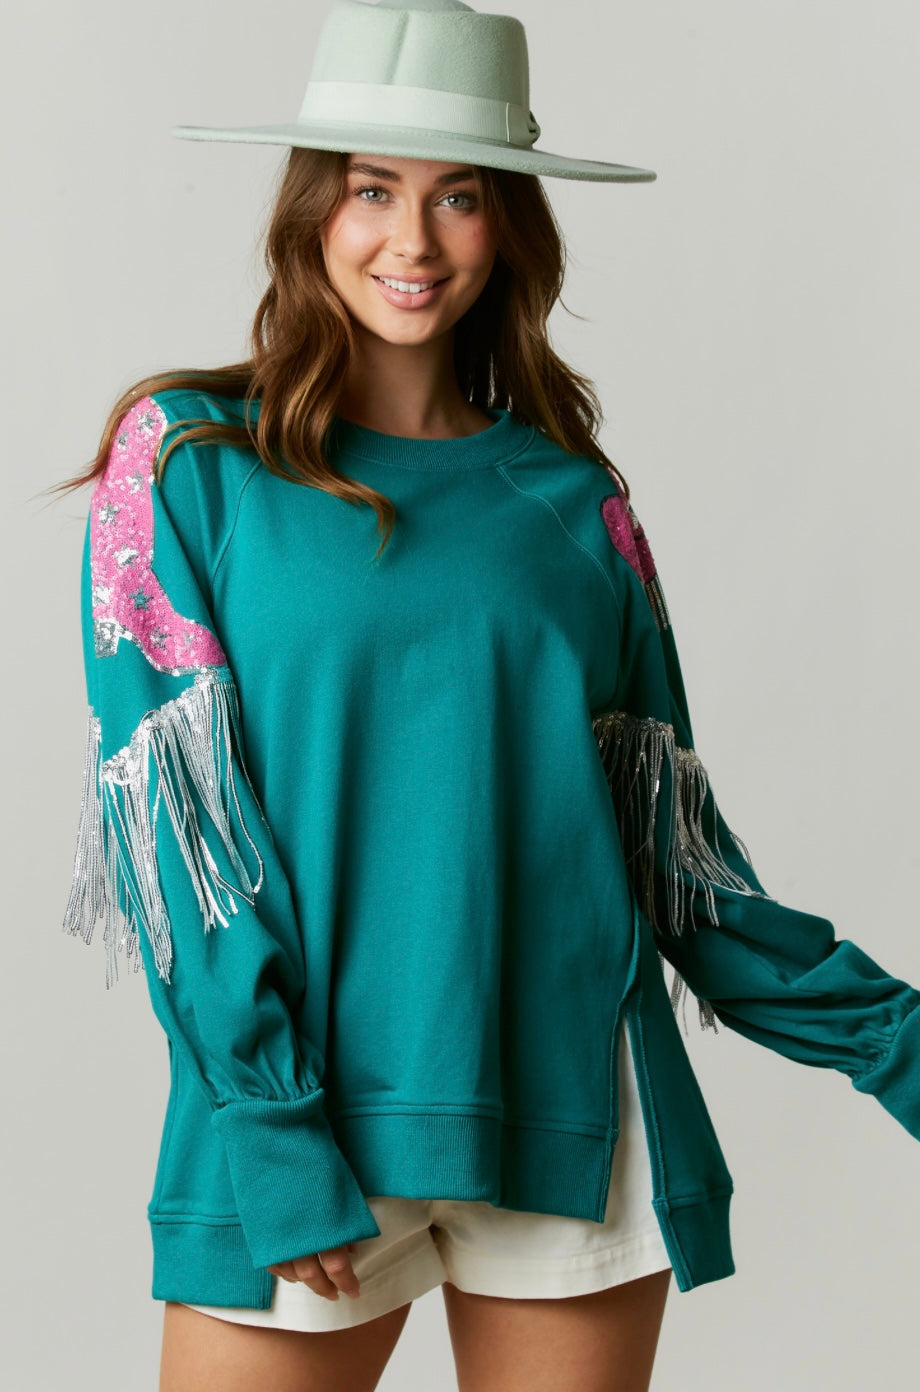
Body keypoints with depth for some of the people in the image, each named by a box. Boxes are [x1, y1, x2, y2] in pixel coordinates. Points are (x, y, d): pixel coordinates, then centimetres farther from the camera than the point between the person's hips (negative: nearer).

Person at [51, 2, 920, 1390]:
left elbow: (670, 841, 11)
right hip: (301, 1115, -2)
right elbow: (174, 814, -6)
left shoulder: (571, 497, 7)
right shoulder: (189, 458, 0)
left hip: (574, 1117, 3)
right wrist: (272, 1133, -14)